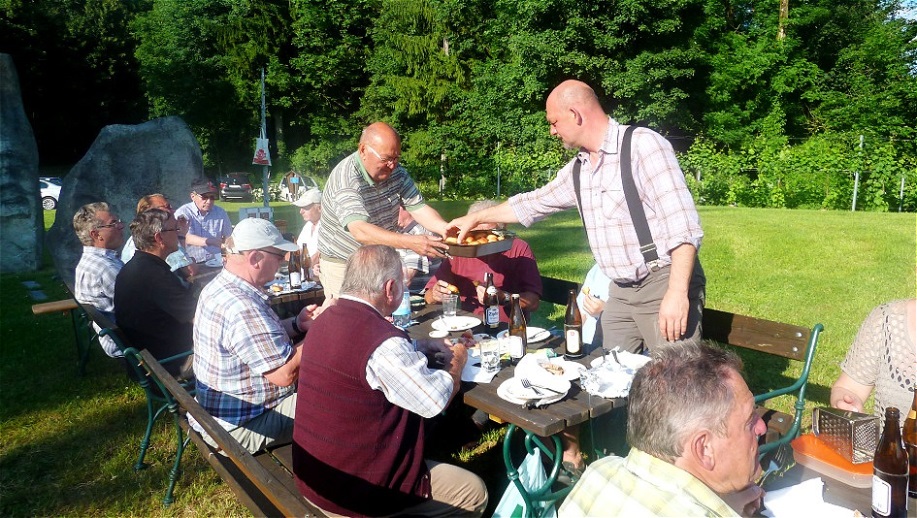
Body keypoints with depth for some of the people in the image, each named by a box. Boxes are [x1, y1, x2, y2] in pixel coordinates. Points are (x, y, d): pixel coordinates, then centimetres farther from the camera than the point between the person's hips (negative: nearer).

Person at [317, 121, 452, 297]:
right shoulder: (345, 179, -27)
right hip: (343, 265, -6)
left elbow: (419, 208, -6)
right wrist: (410, 242, -48)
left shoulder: (396, 172, -4)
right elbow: (360, 231, -38)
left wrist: (447, 229, -27)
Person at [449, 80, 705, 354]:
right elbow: (534, 203, 25)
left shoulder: (643, 145, -13)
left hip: (664, 284, -7)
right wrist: (476, 218, 29)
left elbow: (683, 224, -19)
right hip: (620, 291, 7)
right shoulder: (579, 169, 10)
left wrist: (677, 293, -25)